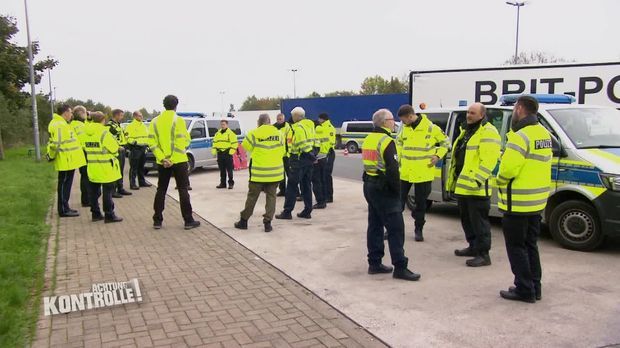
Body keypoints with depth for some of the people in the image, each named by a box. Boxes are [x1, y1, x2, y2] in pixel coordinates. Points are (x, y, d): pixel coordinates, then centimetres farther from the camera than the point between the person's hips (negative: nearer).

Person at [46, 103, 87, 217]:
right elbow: (56, 143, -23)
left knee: (65, 184, 16)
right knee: (64, 185, -3)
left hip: (69, 161, 10)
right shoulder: (59, 125, -18)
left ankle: (65, 207, 25)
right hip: (66, 161, -10)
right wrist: (52, 156, -12)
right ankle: (63, 210, 4)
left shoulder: (62, 123, 16)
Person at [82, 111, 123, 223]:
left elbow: (85, 147, 14)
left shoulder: (87, 133, 6)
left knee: (94, 191, 14)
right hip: (106, 168, -7)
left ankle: (95, 214, 21)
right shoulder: (104, 132, -16)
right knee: (108, 192, 0)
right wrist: (113, 137, 4)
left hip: (92, 168, 7)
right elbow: (114, 148, -13)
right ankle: (109, 215, 3)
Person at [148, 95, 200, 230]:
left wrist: (162, 158, -8)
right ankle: (188, 221, 5)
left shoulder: (155, 122, 5)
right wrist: (173, 159, -10)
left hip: (162, 162, 4)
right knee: (183, 190, 2)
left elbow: (152, 143, -3)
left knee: (161, 190, 13)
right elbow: (184, 141, -17)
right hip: (178, 161, -4)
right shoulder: (178, 120, -9)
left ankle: (157, 221, 15)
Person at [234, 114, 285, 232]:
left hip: (259, 172, -2)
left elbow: (245, 146, 5)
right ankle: (267, 222, 6)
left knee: (252, 196, 9)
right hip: (275, 171, 2)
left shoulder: (254, 133, -10)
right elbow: (282, 152, 6)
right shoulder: (278, 133, 0)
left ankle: (244, 221, 20)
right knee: (271, 196, 9)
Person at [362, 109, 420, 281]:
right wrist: (397, 191, -12)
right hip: (383, 189, -10)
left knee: (375, 225, 14)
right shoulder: (386, 141, -16)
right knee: (396, 228, -5)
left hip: (369, 186, 10)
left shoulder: (368, 139, 13)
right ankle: (400, 267, -3)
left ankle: (374, 263, 18)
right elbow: (392, 170, -21)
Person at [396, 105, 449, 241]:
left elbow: (445, 142, 2)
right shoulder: (404, 128, 3)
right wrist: (399, 156, 10)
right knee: (399, 199, 8)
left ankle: (419, 229, 22)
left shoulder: (431, 128, -10)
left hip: (422, 173, -4)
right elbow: (398, 141, 21)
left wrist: (438, 156, -8)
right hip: (404, 172, 4)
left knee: (420, 202, 8)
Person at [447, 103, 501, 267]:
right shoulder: (467, 131, 19)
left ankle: (483, 254, 2)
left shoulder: (488, 132, -12)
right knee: (466, 218, 18)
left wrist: (478, 179, -26)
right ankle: (473, 247, 31)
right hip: (462, 184, 10)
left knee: (479, 221, -5)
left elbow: (488, 161, -21)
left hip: (476, 187, -10)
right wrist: (453, 179, 24)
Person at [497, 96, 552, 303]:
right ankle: (534, 287, 25)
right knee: (530, 245, 18)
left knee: (516, 246, 1)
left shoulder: (521, 136, -19)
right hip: (537, 200, 9)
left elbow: (508, 169, -24)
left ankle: (524, 290, 6)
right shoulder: (543, 133, 11)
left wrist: (500, 183, -5)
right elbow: (535, 164, 7)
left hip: (518, 202, -9)